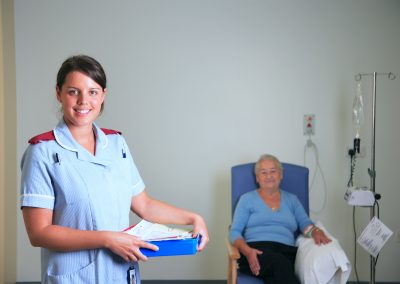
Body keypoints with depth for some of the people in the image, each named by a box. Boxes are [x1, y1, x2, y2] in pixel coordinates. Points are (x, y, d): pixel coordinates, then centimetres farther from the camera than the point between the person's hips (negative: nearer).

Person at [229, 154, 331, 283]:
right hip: (257, 251, -2)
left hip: (287, 252, 2)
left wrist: (315, 232, -13)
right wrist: (247, 251, -14)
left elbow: (305, 223, 13)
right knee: (280, 263, -38)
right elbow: (234, 232, 7)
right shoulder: (247, 199, 15)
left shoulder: (291, 199, 25)